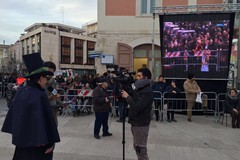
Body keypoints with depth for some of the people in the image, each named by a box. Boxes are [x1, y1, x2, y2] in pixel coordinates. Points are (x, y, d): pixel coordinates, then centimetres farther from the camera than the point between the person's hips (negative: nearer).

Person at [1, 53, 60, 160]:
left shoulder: (20, 91, 0)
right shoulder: (40, 95, -25)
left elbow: (13, 114, 9)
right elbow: (45, 119, -24)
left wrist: (17, 132, 20)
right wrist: (50, 142, -15)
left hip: (22, 137, 7)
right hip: (37, 140, -7)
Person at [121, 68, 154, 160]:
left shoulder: (148, 91, -18)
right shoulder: (139, 88, 12)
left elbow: (137, 107, -25)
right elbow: (133, 101, 14)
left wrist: (127, 97, -18)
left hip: (141, 124, -9)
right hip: (135, 122, 9)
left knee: (141, 149, -3)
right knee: (136, 146, 19)